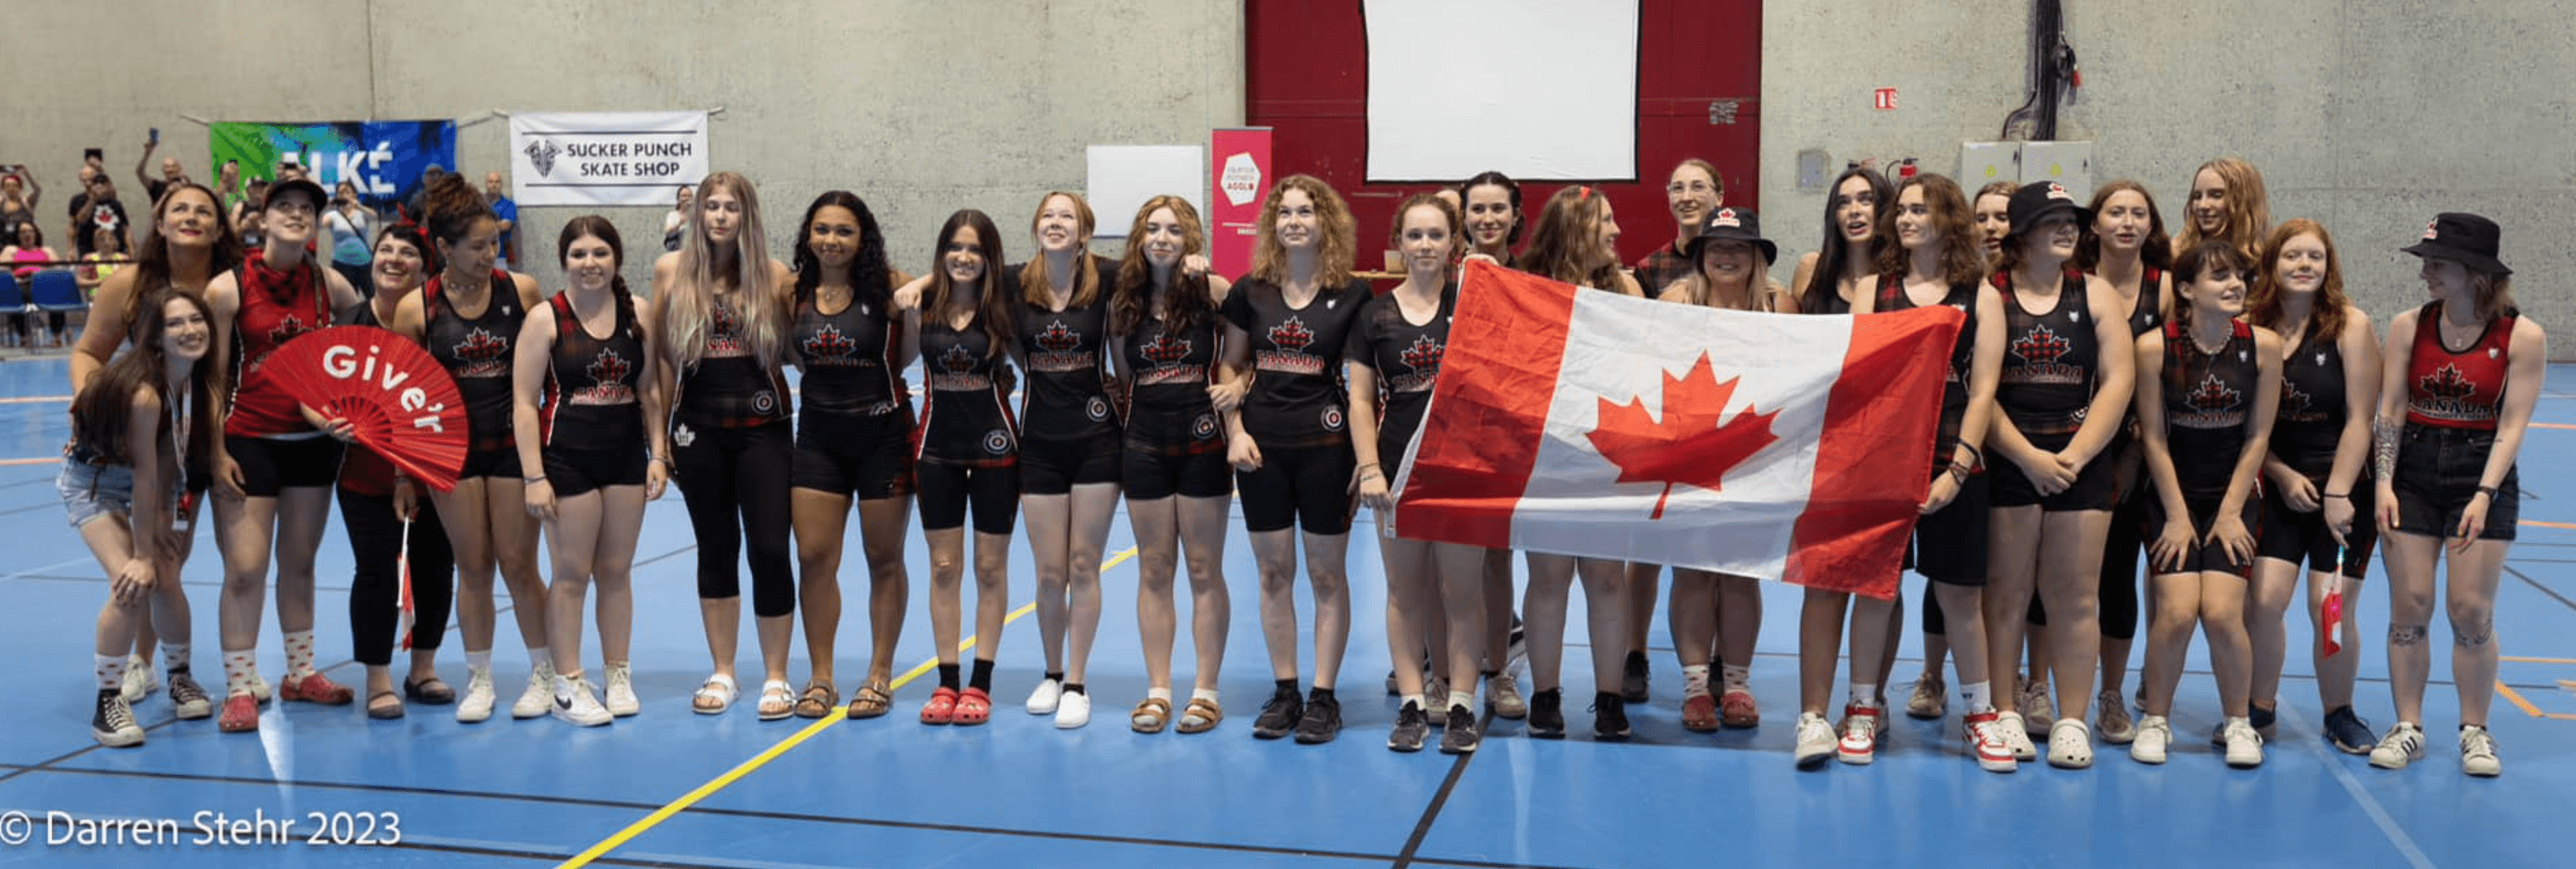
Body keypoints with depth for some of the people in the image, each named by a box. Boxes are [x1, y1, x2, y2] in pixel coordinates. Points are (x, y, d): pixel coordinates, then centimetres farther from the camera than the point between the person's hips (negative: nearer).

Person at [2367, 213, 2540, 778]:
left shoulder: (2522, 337, -7)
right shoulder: (2408, 326, 0)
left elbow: (2512, 425, -9)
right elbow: (2390, 411, -1)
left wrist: (2484, 494, -18)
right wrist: (2384, 485, -10)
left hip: (2483, 475, -2)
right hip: (2413, 471, 2)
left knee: (2471, 610, -2)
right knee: (2409, 605, 1)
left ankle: (2475, 732, 14)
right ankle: (2408, 728, 11)